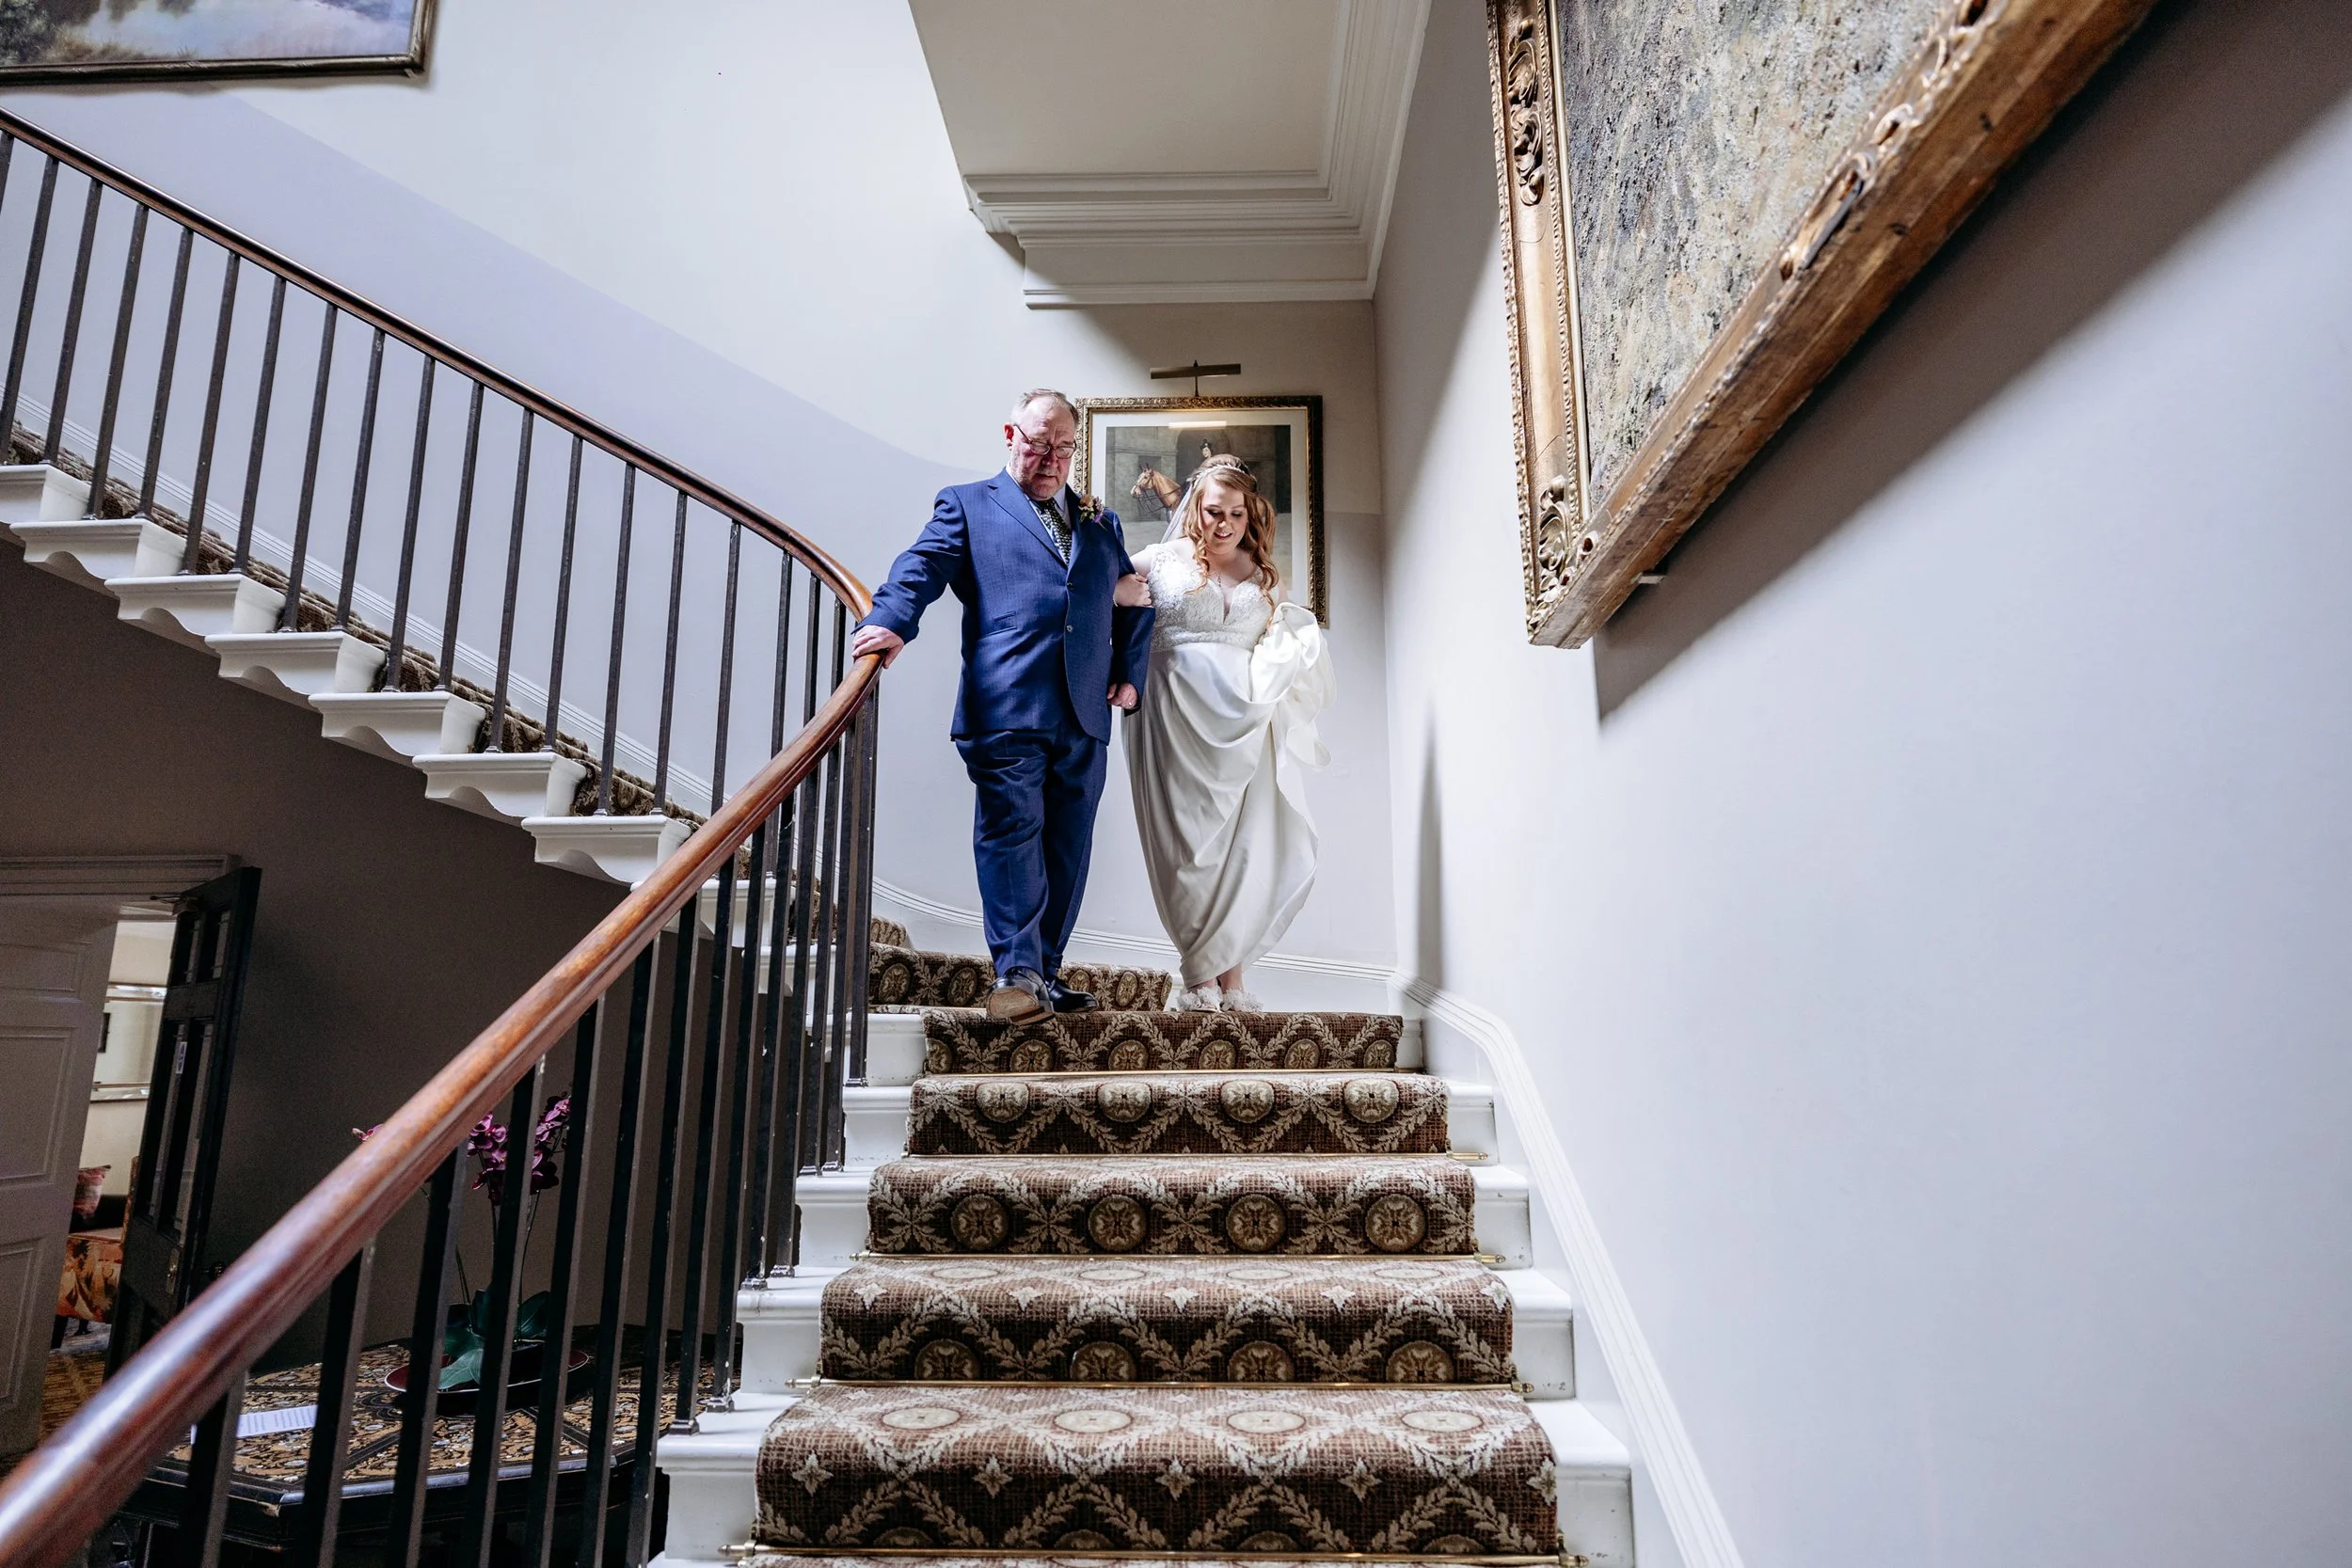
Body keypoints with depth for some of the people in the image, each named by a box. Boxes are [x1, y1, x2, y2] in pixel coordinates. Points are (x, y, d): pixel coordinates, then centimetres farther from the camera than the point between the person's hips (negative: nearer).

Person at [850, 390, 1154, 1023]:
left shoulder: (1100, 523, 26)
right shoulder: (968, 505, 14)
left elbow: (1135, 604, 28)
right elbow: (922, 567, -1)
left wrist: (1129, 673, 14)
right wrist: (891, 621, -21)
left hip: (1083, 713, 5)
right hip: (1005, 708, -4)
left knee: (1068, 845, 5)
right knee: (1010, 833, -11)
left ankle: (1046, 975, 13)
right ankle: (1015, 973, -10)